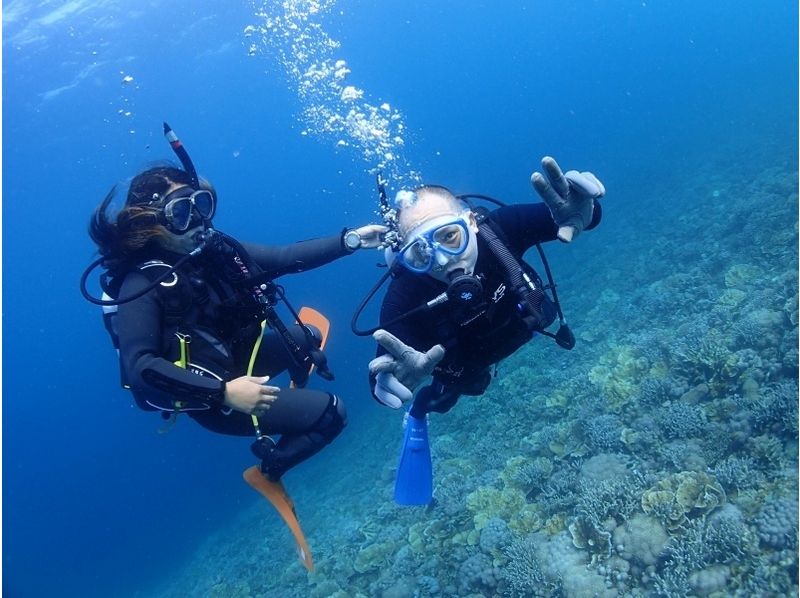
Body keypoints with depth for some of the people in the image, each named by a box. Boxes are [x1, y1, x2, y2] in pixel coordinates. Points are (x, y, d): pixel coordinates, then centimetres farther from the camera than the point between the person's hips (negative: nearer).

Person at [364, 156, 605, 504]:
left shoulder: (496, 229, -43)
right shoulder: (405, 297, -47)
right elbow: (381, 372, -52)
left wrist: (581, 212, -67)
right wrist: (390, 381, -78)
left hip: (519, 321, 2)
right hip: (464, 363, -1)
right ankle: (419, 413, 60)